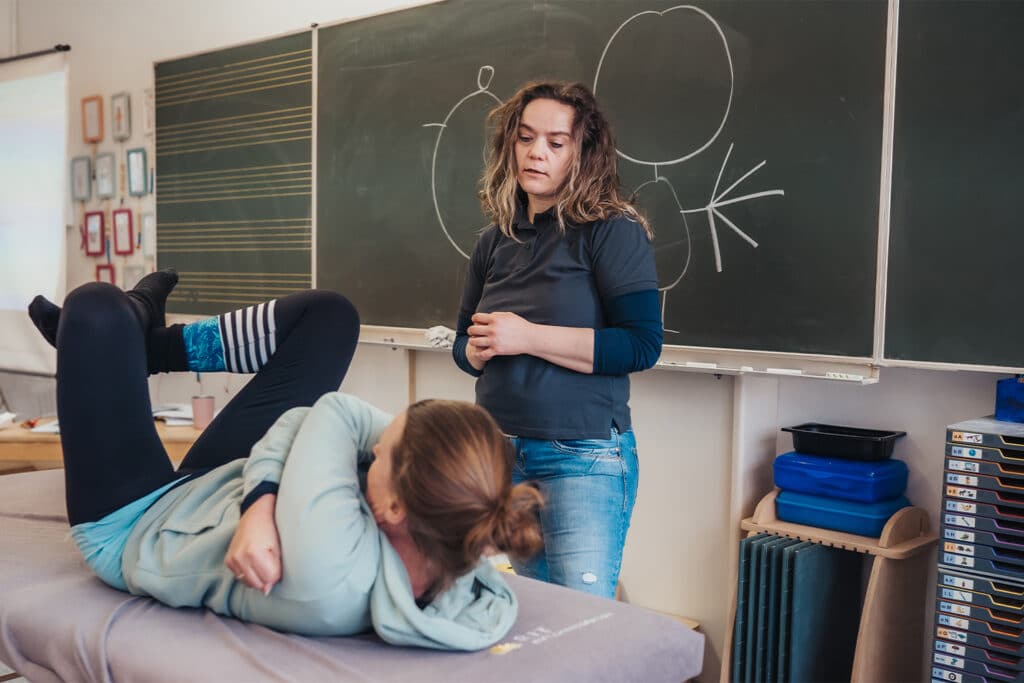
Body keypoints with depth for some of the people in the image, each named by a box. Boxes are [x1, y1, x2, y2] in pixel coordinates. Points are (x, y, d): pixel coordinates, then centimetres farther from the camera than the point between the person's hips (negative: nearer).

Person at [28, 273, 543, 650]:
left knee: (96, 305, -4)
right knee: (327, 314, 3)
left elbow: (331, 417, -36)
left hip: (130, 532, -5)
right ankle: (148, 342, 27)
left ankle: (135, 332, 39)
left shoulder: (327, 574, -49)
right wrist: (264, 501, -35)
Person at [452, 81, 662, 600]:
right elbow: (464, 346, 17)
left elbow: (642, 344, -17)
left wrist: (527, 336, -20)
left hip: (583, 456, -5)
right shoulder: (496, 241, 9)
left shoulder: (612, 231, -8)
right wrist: (485, 346, -8)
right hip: (499, 450, 6)